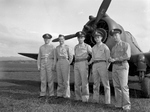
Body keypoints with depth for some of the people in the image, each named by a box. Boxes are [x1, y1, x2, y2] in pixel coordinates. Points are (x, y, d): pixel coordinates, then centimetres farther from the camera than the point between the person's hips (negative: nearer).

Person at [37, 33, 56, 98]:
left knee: (50, 79, -5)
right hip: (43, 64, 3)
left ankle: (51, 94, 3)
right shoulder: (41, 47, 13)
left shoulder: (52, 47, 3)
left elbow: (55, 57, -1)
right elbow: (39, 57, 11)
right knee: (43, 79, 1)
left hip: (50, 63, -3)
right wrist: (38, 66, 1)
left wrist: (53, 65, -11)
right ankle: (43, 94, 7)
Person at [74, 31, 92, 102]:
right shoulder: (76, 47, 19)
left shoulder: (87, 46, 5)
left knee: (84, 81, -9)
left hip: (83, 64, -5)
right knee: (77, 82, 3)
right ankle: (78, 97, 10)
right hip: (76, 64, 5)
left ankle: (85, 98, -5)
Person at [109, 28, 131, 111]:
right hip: (115, 67, 6)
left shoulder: (126, 45, 0)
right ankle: (119, 104, 4)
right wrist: (110, 59, -11)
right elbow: (111, 58, 15)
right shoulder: (114, 48, 20)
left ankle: (126, 105, -10)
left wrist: (115, 59, -18)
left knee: (124, 86, -13)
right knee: (117, 86, 1)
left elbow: (127, 56, -15)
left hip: (123, 67, -6)